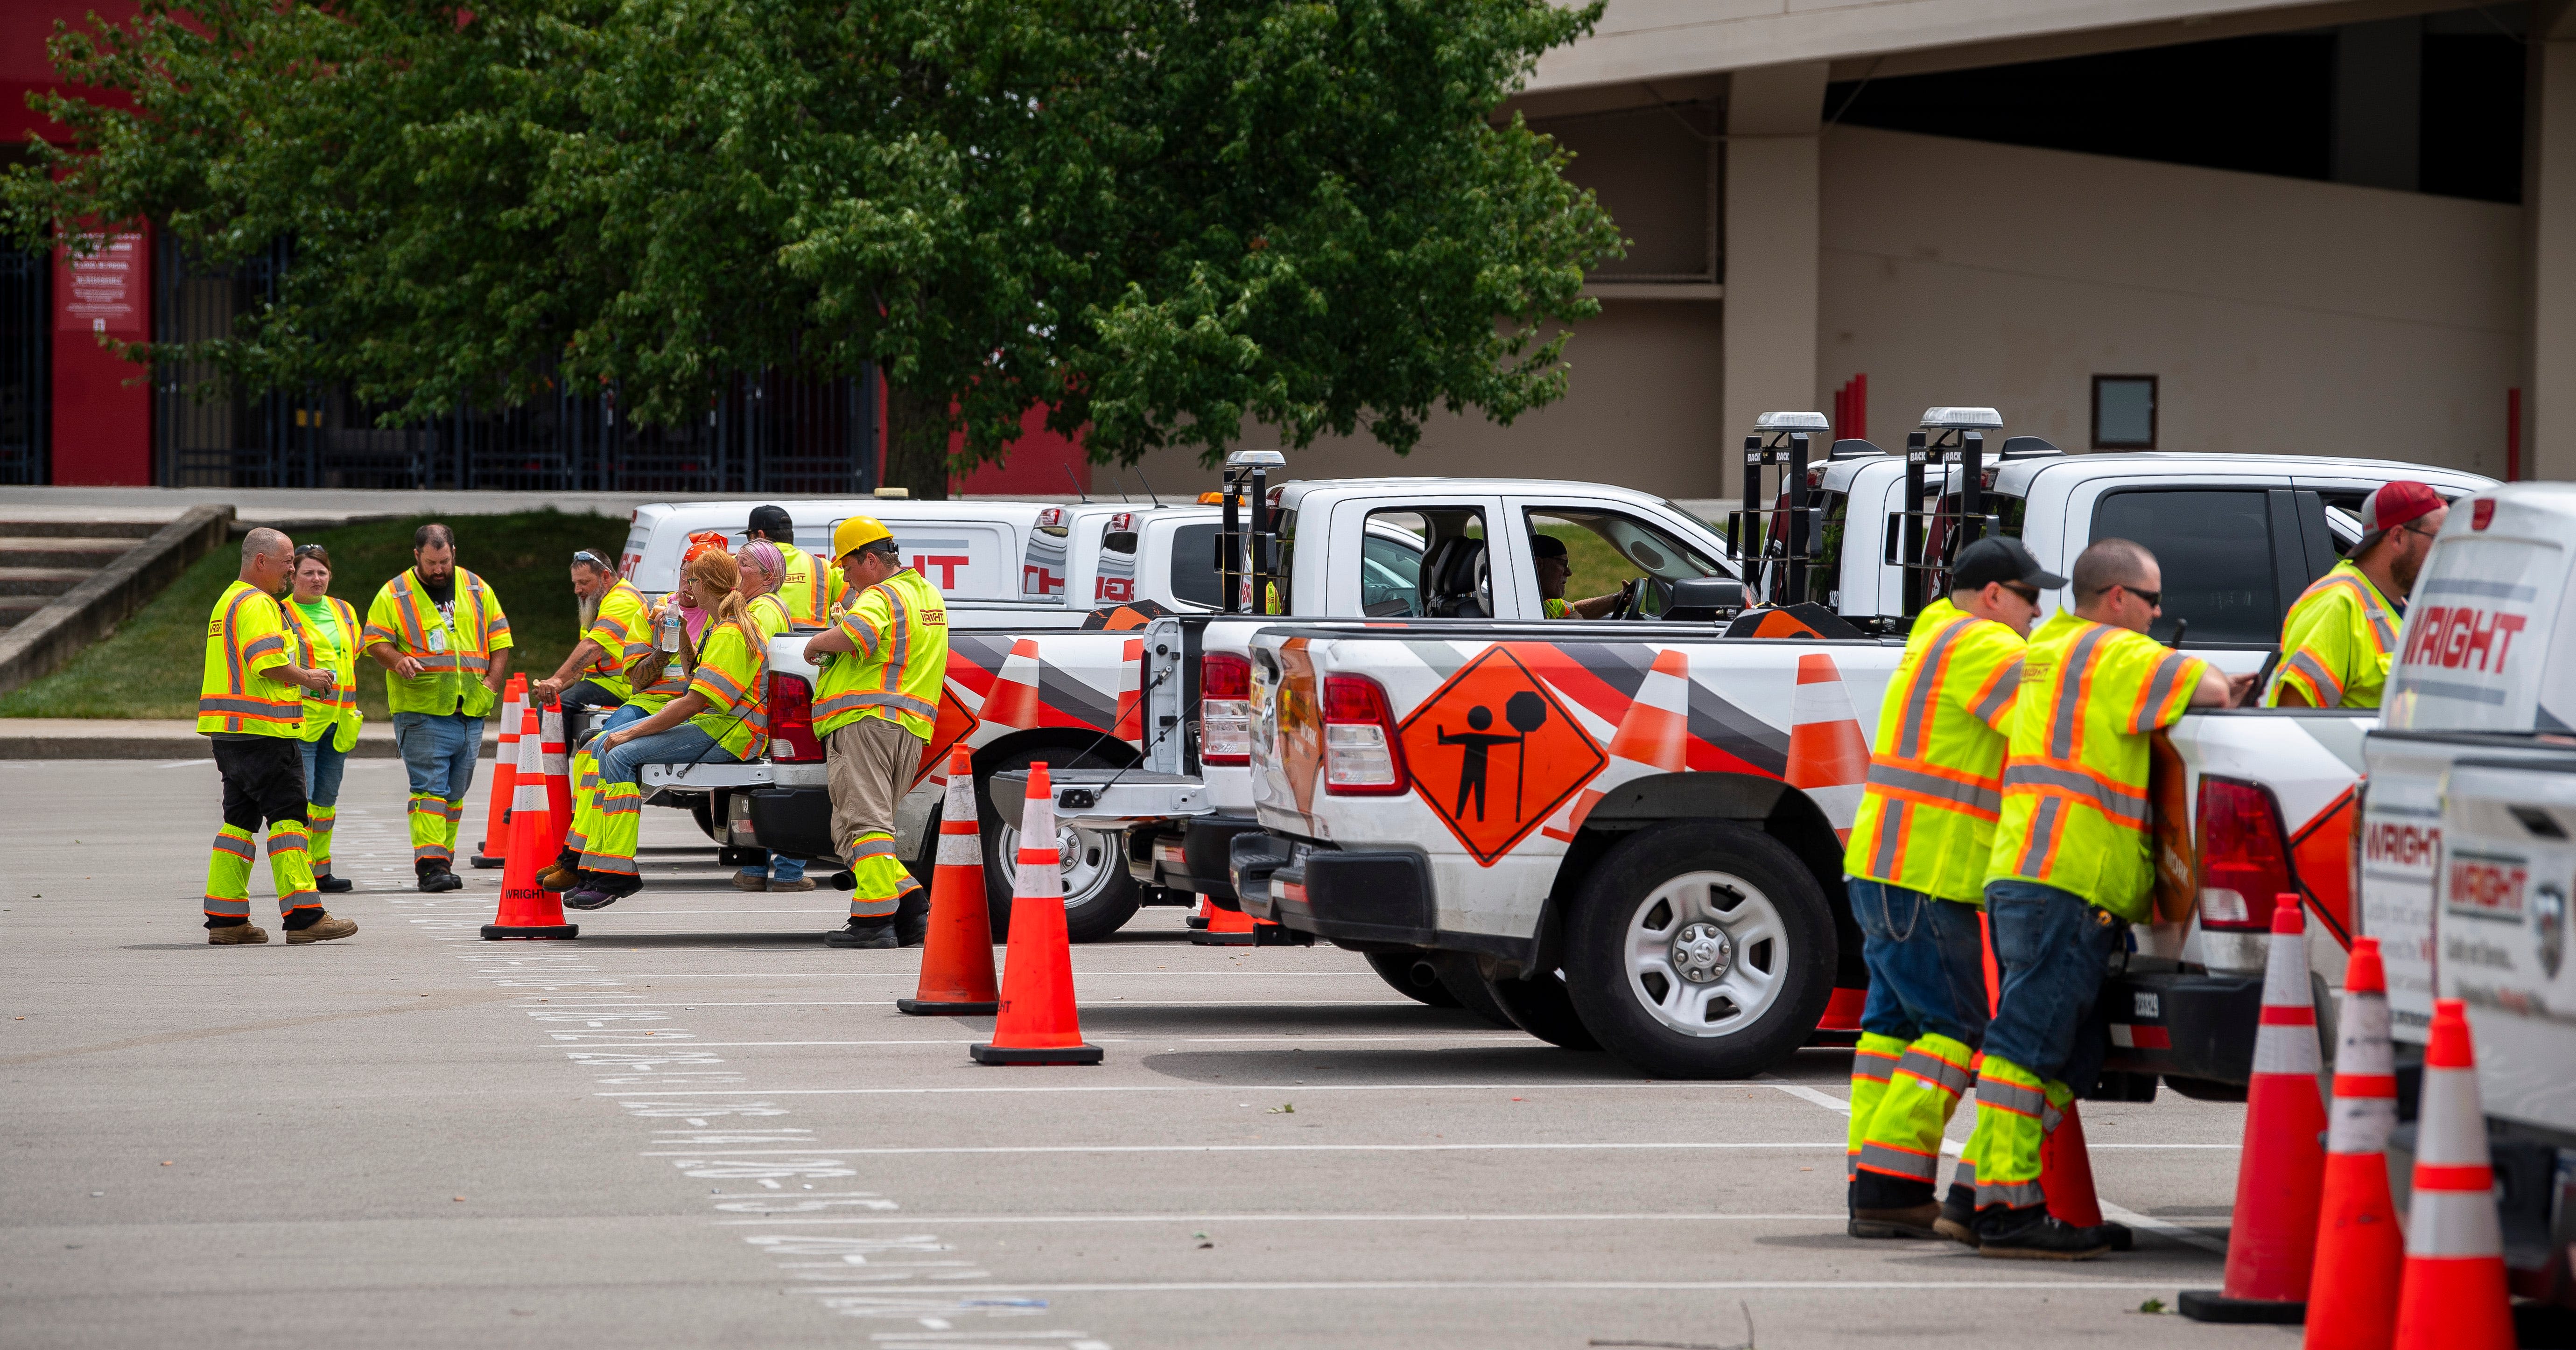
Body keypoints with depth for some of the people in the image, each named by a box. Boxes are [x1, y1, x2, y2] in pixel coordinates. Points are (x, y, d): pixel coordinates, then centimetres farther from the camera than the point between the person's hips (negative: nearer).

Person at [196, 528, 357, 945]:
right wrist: (306, 678, -7)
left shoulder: (228, 601, 21)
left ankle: (225, 919, 10)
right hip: (263, 730, -10)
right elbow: (268, 663, -23)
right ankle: (303, 916, -11)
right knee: (287, 816, -8)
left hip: (229, 731, 10)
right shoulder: (256, 605, -13)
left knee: (240, 819, 11)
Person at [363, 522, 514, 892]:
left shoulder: (477, 590, 12)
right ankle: (431, 864, -16)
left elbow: (500, 640, 14)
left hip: (470, 711, 4)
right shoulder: (394, 595, 1)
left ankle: (443, 860, 17)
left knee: (455, 791, 10)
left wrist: (491, 684, 3)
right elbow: (375, 640, 0)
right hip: (422, 710, -4)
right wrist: (397, 661, -20)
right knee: (429, 788, -12)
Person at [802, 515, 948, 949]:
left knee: (864, 821, -11)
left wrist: (816, 644, -10)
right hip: (912, 729, 9)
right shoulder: (929, 595, 22)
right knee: (871, 821, 15)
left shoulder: (880, 597, -9)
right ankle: (909, 908, 6)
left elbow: (854, 635, -29)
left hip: (867, 719, -9)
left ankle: (874, 919, -18)